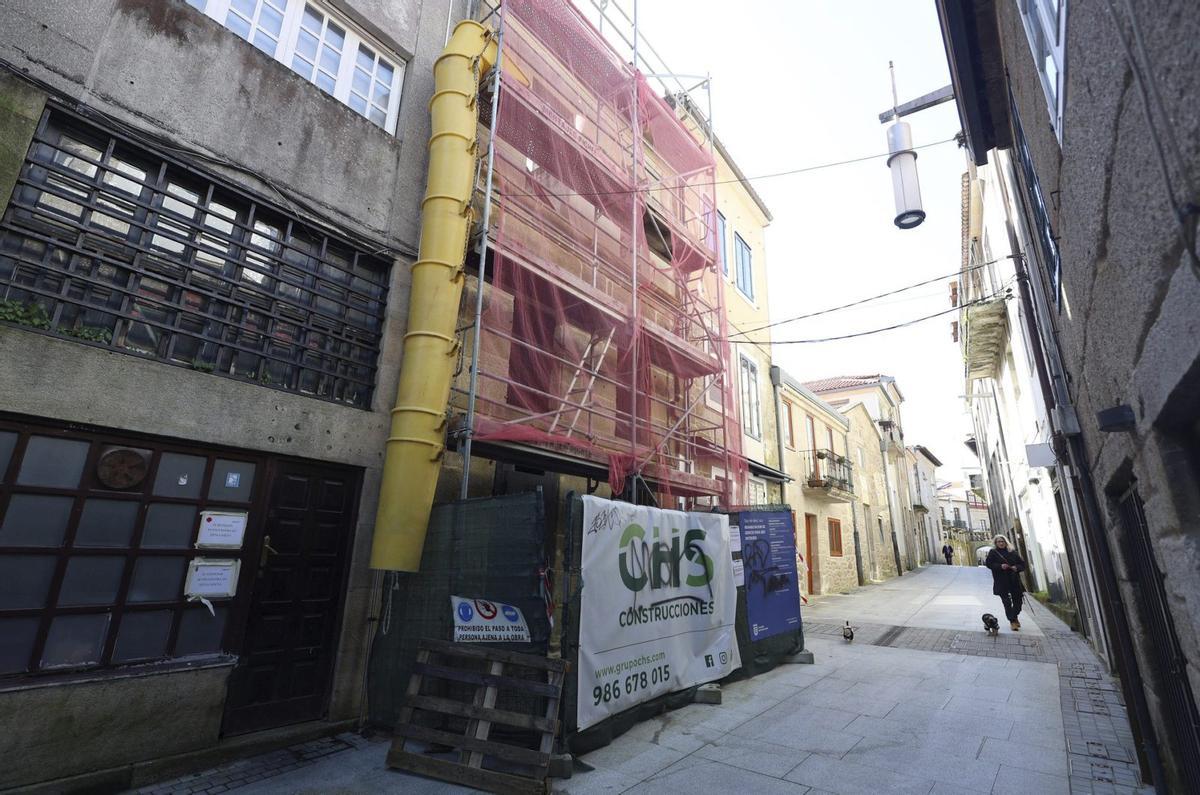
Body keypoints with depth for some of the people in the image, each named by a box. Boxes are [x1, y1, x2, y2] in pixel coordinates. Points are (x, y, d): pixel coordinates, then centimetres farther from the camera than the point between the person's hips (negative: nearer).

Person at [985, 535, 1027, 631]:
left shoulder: (1012, 552, 11)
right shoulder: (993, 552, 4)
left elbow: (1022, 564, 13)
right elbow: (988, 564, -2)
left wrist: (1017, 567, -8)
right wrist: (1000, 566, -16)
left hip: (1014, 580, 3)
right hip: (1002, 582, -3)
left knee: (1018, 601, 6)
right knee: (1007, 602, -6)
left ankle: (1015, 617, 32)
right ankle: (1012, 621, 1)